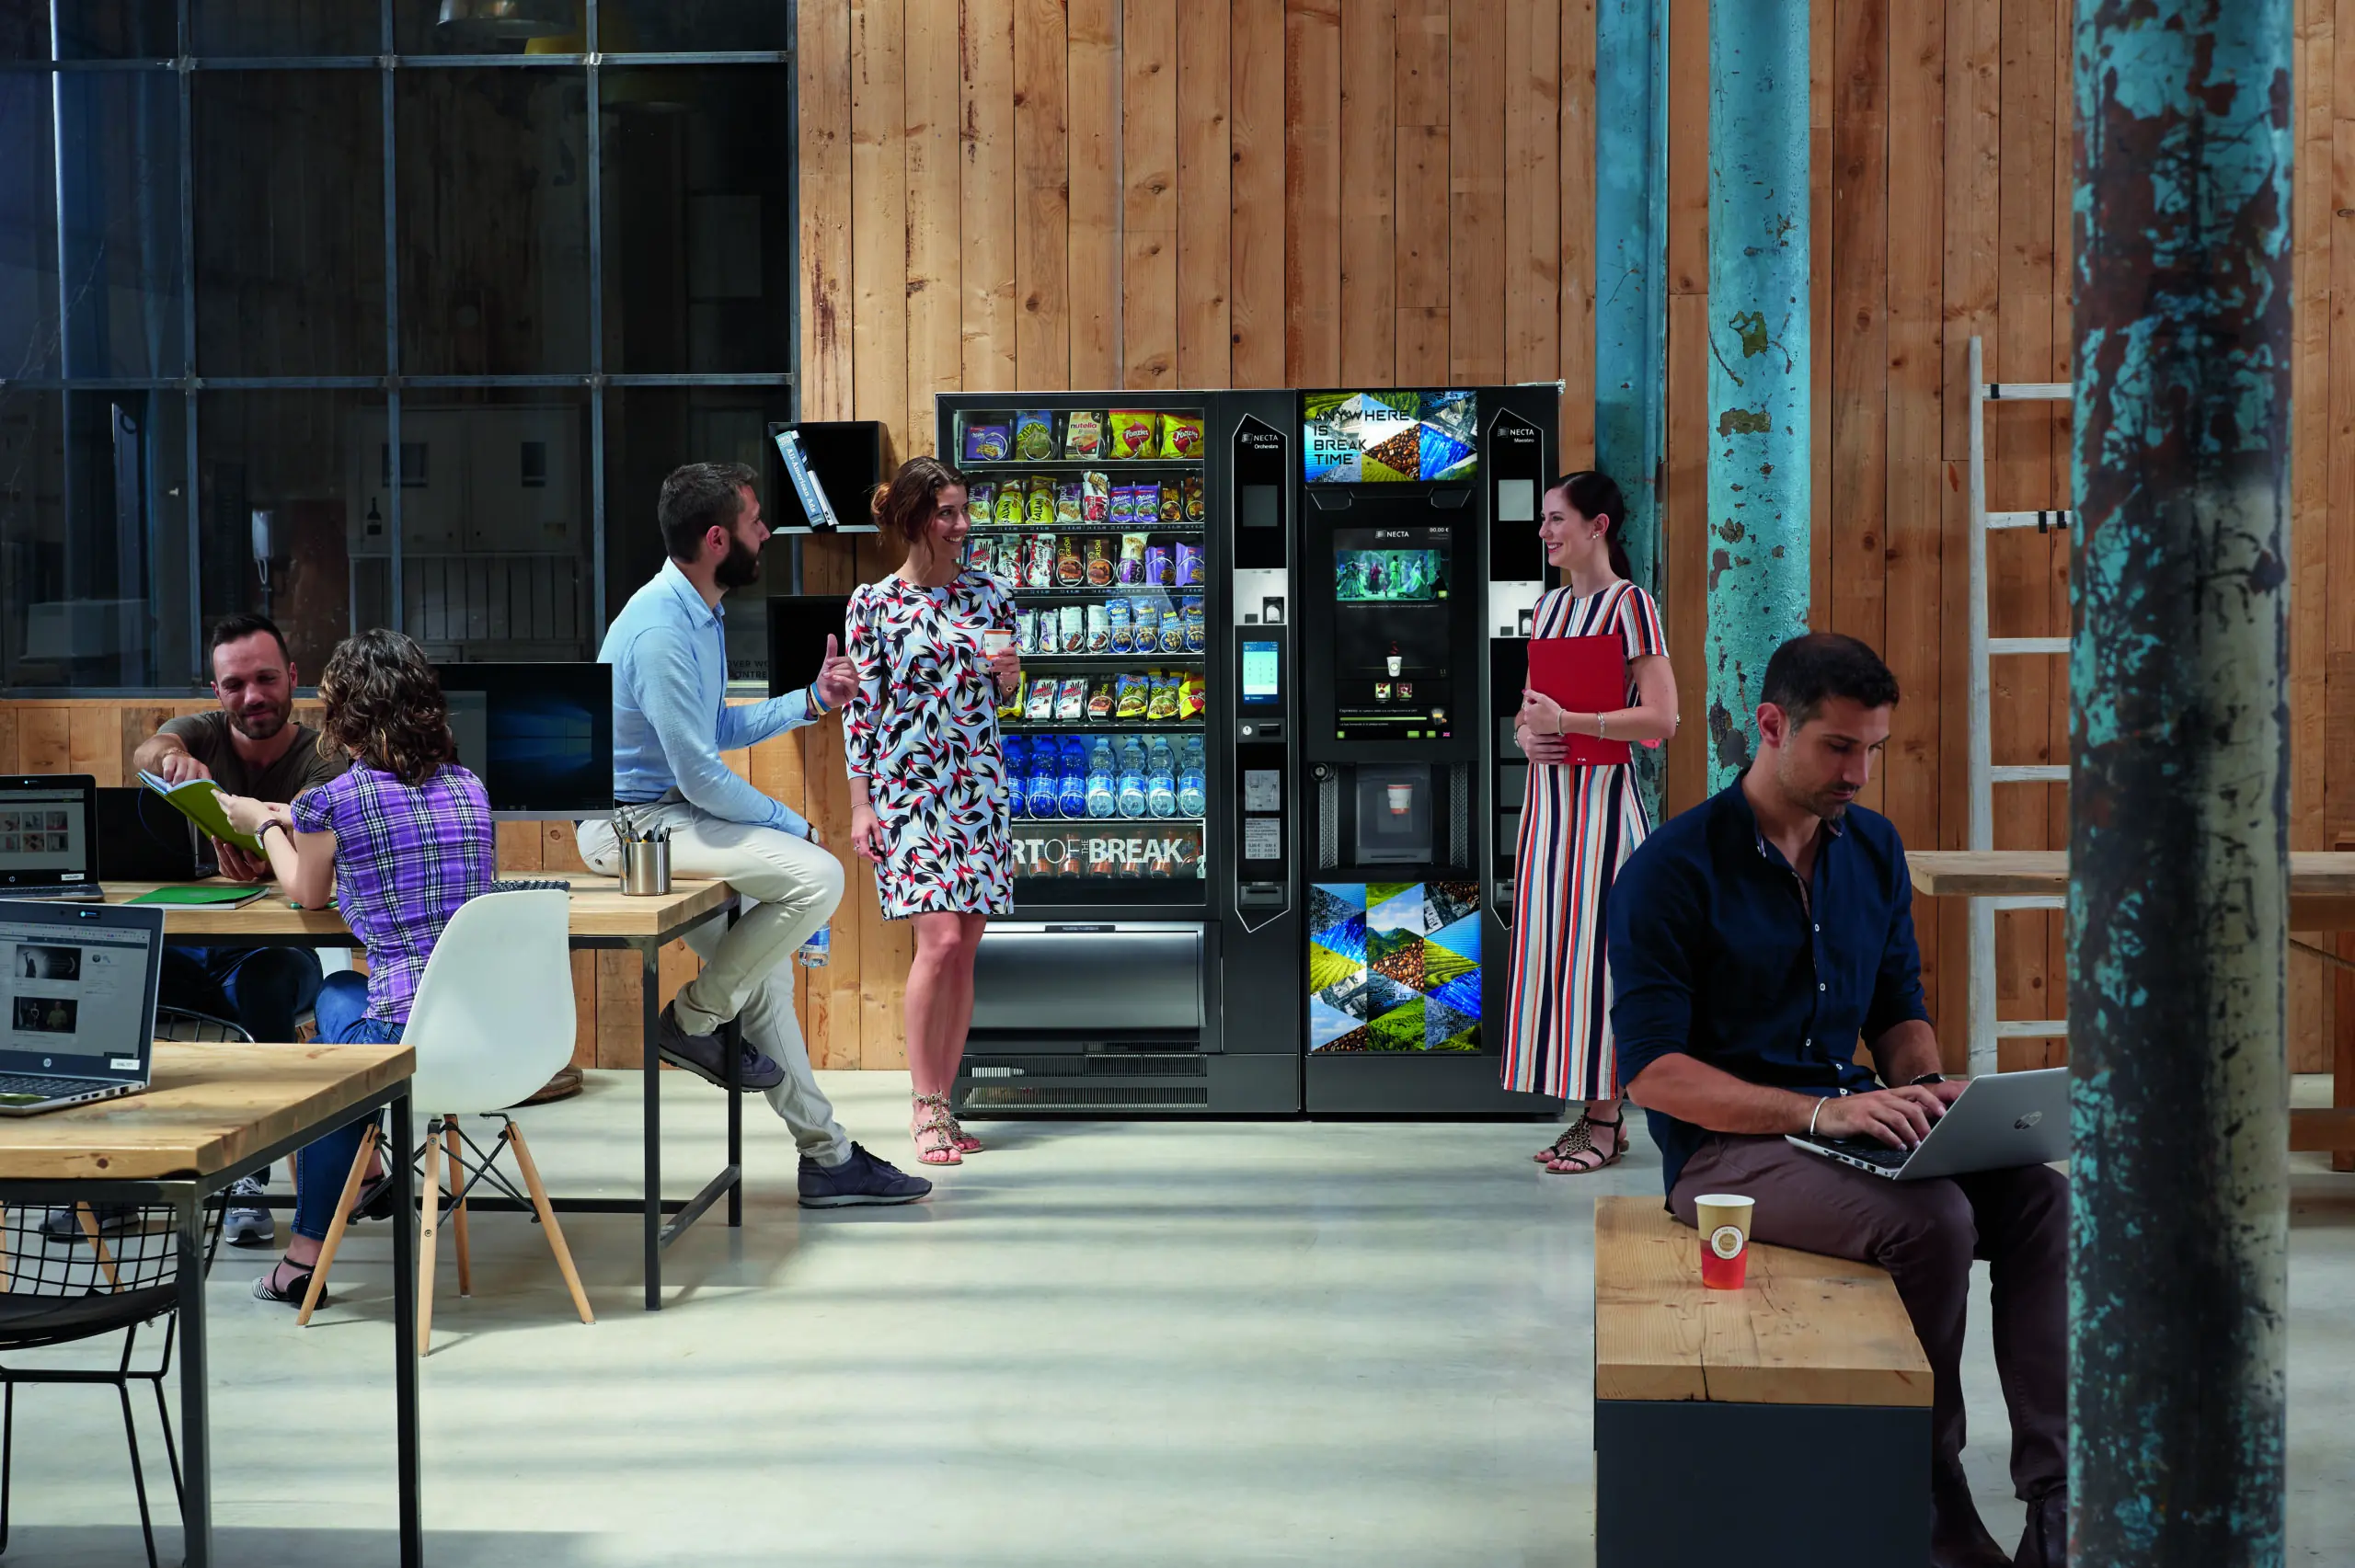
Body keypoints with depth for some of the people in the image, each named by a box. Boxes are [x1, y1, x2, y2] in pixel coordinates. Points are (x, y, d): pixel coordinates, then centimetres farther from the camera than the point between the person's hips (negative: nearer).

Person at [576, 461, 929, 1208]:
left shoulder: (698, 614, 10)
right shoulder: (662, 628, -23)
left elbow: (720, 730, 21)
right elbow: (700, 775, -22)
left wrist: (812, 700, 12)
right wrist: (794, 827, -11)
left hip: (671, 817, 11)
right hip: (636, 823, -11)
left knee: (764, 968, 13)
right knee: (816, 875, -23)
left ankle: (827, 1156, 21)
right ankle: (694, 1017, -6)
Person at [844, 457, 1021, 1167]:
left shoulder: (989, 593, 8)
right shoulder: (875, 602, -3)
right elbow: (860, 707, -2)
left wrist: (1010, 676, -6)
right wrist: (861, 805, -6)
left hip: (980, 784, 4)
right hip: (906, 785, -4)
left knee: (964, 949, 4)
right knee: (940, 937, -15)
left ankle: (939, 1104, 13)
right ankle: (925, 1105, -3)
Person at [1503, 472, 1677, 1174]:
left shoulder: (1629, 604, -9)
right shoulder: (1549, 606, 15)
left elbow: (1661, 718, -16)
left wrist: (1568, 722, -20)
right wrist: (1527, 732, 0)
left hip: (1600, 796, -8)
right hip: (1549, 794, 8)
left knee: (1595, 949, -5)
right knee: (1552, 951, 8)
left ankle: (1605, 1121, 2)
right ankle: (1593, 1113, 16)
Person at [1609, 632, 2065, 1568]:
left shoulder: (1872, 848, 11)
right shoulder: (1674, 870, -10)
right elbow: (1653, 1071, -15)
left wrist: (1925, 1087, -3)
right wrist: (1820, 1111, -25)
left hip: (1849, 1123, 7)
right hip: (1722, 1148, -6)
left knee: (2042, 1197, -18)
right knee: (1930, 1218, -31)